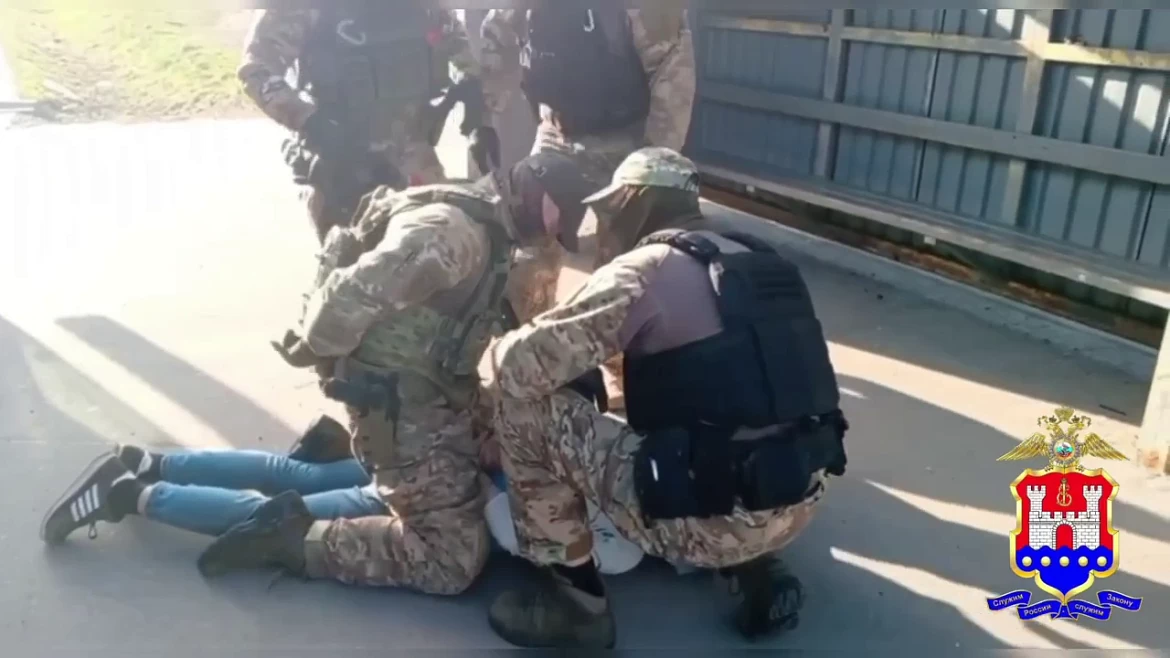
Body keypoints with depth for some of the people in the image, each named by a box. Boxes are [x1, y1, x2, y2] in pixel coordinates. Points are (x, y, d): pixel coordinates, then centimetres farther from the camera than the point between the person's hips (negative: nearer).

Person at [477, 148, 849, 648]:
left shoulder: (643, 269, -8)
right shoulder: (759, 261, 16)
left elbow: (521, 365, -13)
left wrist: (490, 358, 10)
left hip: (714, 520, -8)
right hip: (799, 506, 8)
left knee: (525, 399, -2)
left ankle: (577, 598, 8)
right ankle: (754, 568, 16)